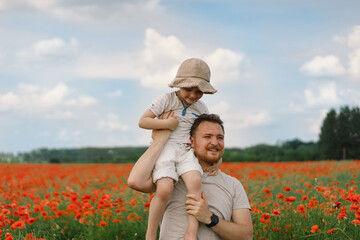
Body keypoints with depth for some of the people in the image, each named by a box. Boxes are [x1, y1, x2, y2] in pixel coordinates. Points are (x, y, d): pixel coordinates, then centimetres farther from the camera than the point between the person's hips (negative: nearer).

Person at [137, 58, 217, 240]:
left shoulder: (201, 108, 13)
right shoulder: (166, 100, 0)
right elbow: (142, 121, -1)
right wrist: (167, 124, -11)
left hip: (187, 151, 4)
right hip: (165, 148, -4)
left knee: (195, 182, -29)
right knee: (164, 189, -28)